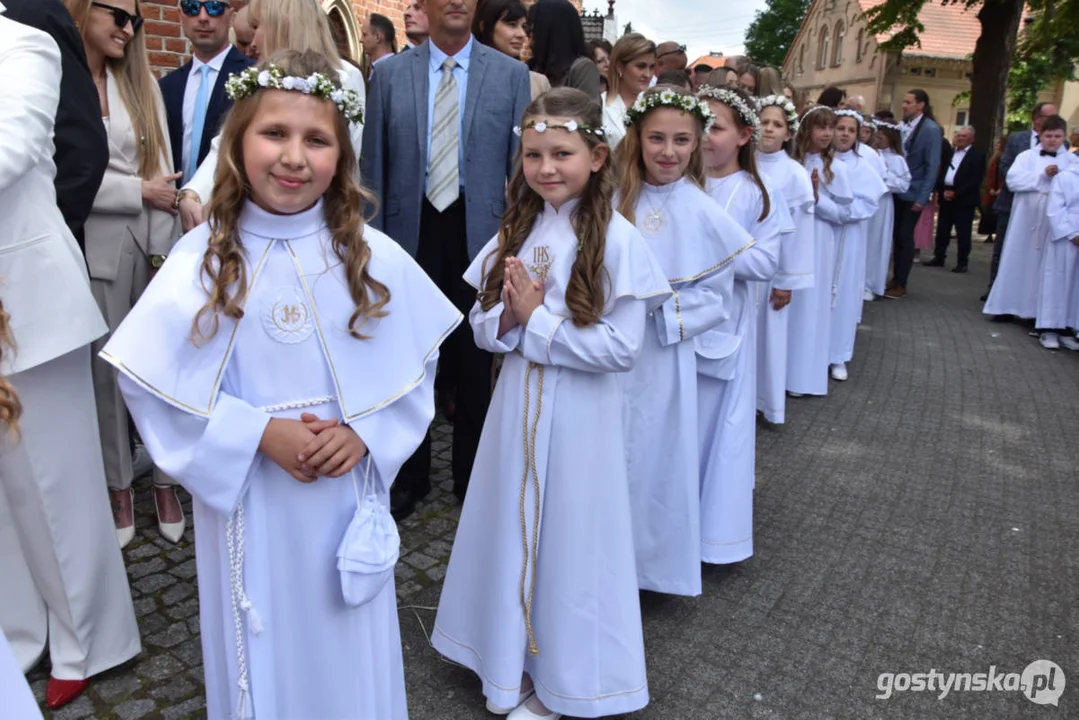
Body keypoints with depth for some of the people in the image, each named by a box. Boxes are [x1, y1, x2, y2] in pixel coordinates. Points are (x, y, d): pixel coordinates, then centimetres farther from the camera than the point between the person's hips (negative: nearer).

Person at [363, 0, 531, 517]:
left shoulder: (511, 74, 3)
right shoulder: (388, 73, 5)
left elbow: (521, 163, 2)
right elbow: (374, 165, 5)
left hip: (478, 237, -1)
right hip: (411, 235, 1)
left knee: (474, 365, 9)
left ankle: (470, 477, 28)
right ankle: (411, 475, 30)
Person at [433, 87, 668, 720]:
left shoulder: (616, 238, -13)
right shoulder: (516, 232, 5)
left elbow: (622, 347, -17)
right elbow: (482, 325, 7)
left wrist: (536, 320, -17)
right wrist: (509, 317, -15)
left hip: (579, 413, -5)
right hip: (518, 400, 5)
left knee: (569, 539, 9)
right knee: (513, 530, 16)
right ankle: (513, 660, 40)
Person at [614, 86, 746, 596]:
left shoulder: (704, 214, -5)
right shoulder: (615, 199, 0)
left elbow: (717, 298, -4)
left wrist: (662, 306, -16)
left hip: (663, 358, -2)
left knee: (656, 457, 10)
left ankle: (658, 559, 33)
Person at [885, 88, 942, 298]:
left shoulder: (931, 130, -11)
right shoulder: (902, 126, 3)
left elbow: (932, 166, -12)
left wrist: (923, 197, -15)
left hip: (914, 193, -5)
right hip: (897, 190, 5)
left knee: (905, 236, -1)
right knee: (897, 235, 9)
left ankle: (901, 285, 7)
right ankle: (895, 279, 19)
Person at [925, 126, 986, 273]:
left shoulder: (978, 156, -4)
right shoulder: (949, 151, 14)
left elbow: (975, 181, -12)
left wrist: (956, 193, -18)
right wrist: (941, 190, -4)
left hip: (964, 200, -5)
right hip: (946, 196, 6)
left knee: (963, 232, 0)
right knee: (942, 230, 9)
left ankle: (962, 262, 5)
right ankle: (939, 258, 18)